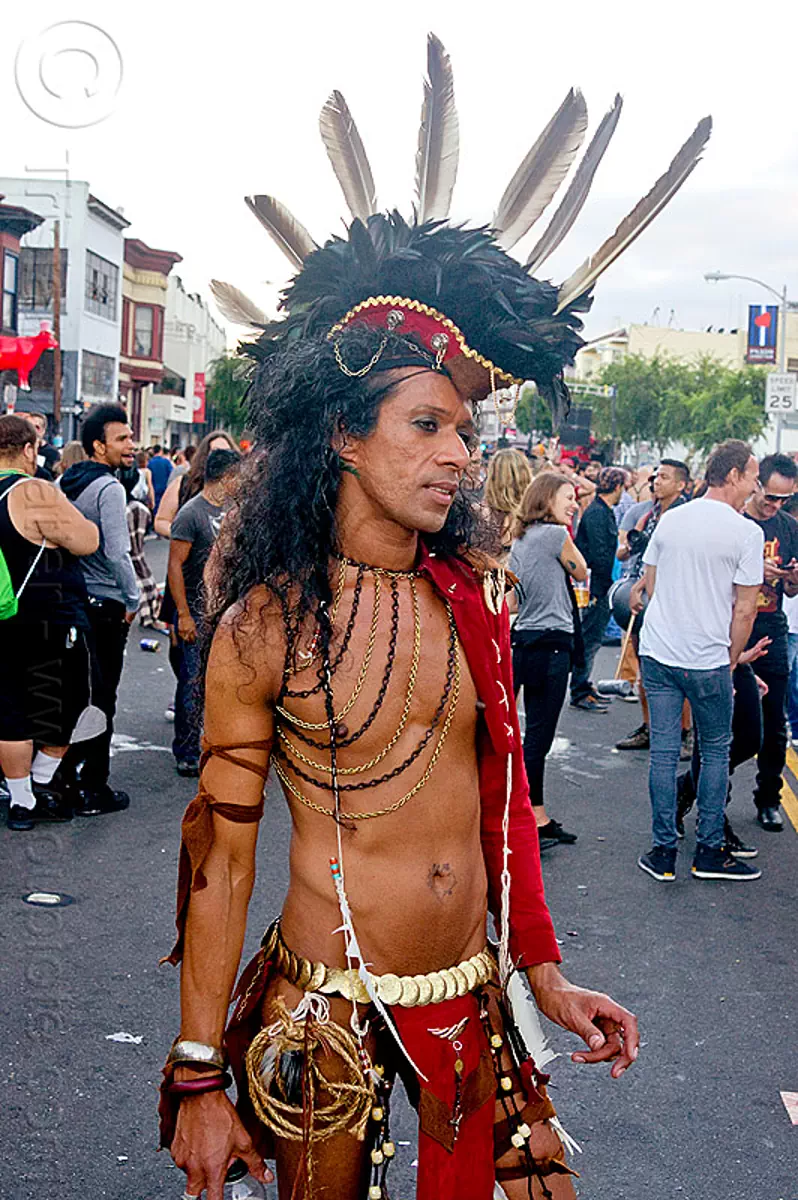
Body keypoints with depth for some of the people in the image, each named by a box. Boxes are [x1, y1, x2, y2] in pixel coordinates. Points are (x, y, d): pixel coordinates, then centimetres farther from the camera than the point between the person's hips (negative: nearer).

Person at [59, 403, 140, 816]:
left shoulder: (62, 483, 8)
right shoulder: (108, 488, -17)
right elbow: (117, 553, -22)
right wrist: (133, 600, -11)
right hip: (104, 605, -8)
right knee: (100, 699, 0)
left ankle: (65, 776, 26)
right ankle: (92, 789, 6)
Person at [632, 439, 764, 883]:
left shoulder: (670, 520, 6)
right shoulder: (747, 532, -9)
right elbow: (744, 609, -8)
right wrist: (731, 660, 3)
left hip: (657, 655, 4)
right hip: (709, 661, -4)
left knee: (664, 751, 7)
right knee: (716, 752, 11)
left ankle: (664, 852, 12)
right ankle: (710, 851, 17)